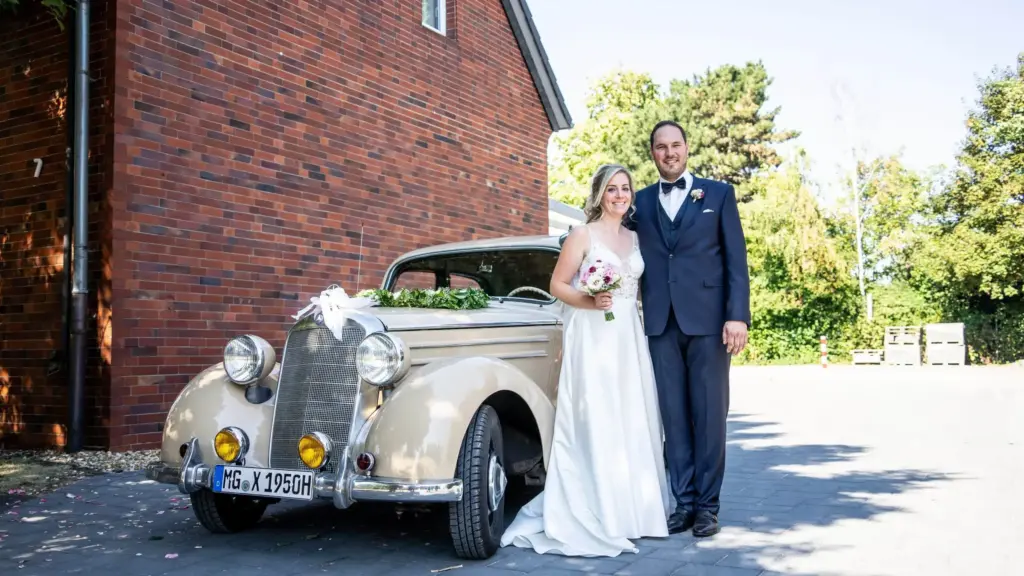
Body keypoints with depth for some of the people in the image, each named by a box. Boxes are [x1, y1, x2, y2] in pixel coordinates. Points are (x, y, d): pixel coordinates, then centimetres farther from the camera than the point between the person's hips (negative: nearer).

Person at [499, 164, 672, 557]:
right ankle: (594, 515, -1)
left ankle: (631, 508, 18)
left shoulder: (635, 238, 15)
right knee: (595, 423, -7)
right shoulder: (582, 235, -2)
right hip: (592, 339, -6)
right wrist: (590, 301, -18)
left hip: (629, 339, 6)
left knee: (631, 422, 7)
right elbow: (557, 286, -4)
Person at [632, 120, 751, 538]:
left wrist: (737, 315, -9)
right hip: (661, 323, 2)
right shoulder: (640, 202, 15)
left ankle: (707, 505, 11)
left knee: (709, 414, 1)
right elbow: (637, 259, 10)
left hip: (707, 319, -2)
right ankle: (684, 501, 13)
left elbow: (736, 259, 2)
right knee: (673, 416, 4)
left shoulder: (718, 194, 8)